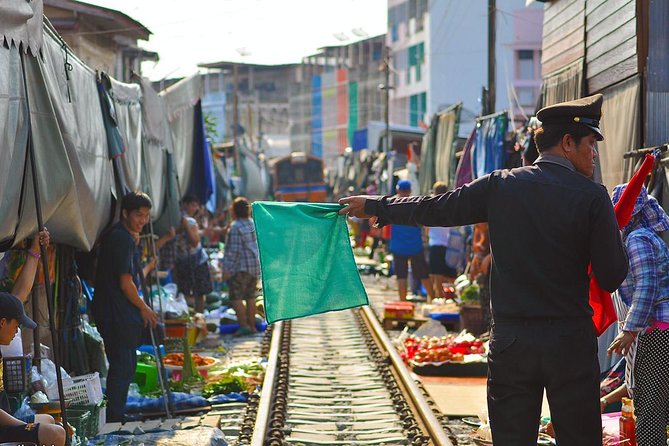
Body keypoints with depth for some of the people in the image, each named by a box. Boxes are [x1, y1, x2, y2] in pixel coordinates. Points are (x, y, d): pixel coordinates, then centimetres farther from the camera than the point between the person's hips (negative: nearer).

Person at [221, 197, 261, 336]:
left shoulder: (235, 227, -14)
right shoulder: (253, 224, 11)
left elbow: (234, 250, -17)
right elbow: (259, 245, 16)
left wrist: (227, 269, -15)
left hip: (241, 267, -8)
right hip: (256, 266, 8)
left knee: (236, 297, -5)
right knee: (250, 296, 14)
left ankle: (243, 326, -13)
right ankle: (252, 325, 16)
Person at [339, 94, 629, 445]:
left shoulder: (499, 186, 1)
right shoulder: (592, 196, -8)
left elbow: (435, 209, 10)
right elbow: (612, 277, -7)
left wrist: (376, 206, 25)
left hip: (509, 340, 3)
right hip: (570, 342, -3)